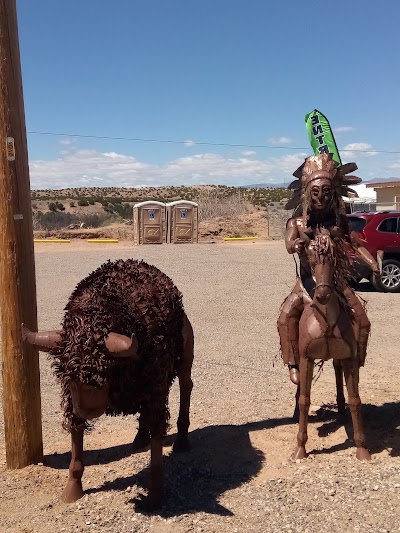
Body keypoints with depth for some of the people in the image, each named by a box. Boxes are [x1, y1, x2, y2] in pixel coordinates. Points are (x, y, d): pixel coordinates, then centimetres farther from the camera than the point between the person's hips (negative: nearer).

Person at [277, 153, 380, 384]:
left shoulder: (339, 221, 4)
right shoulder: (297, 223, -2)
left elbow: (356, 244, 2)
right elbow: (289, 245, -19)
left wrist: (372, 263, -16)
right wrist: (298, 243, -44)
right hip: (308, 281, -2)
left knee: (362, 320, -6)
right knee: (286, 317, -23)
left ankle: (356, 362, 14)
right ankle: (294, 364, -9)